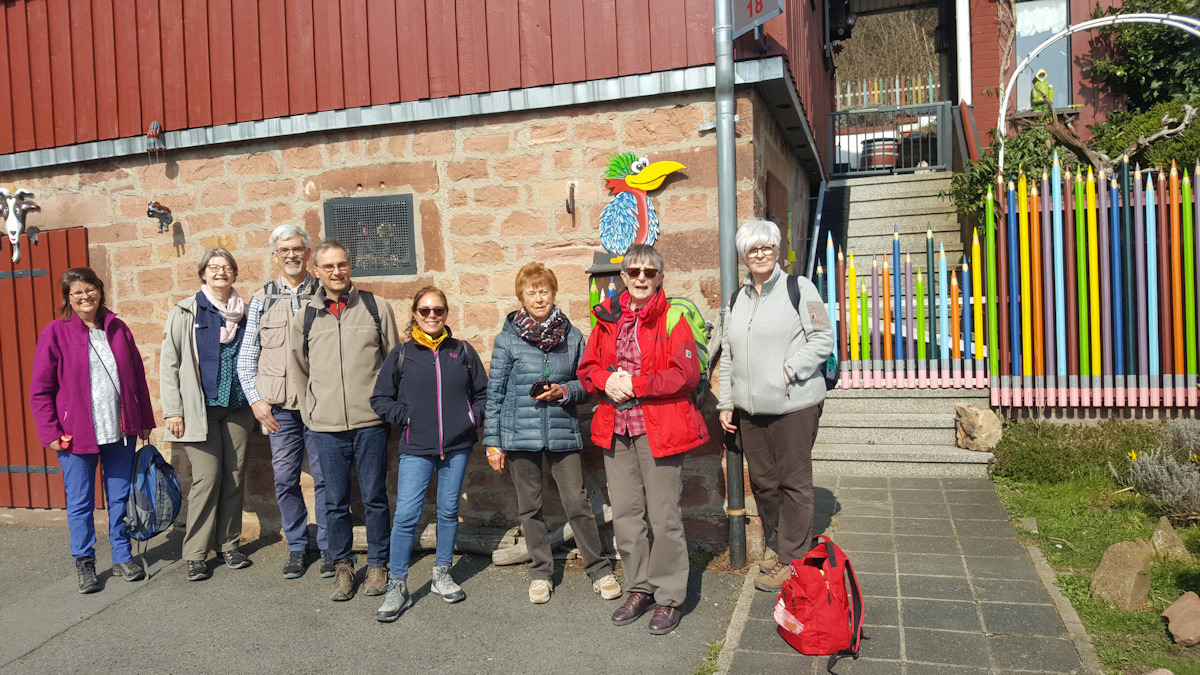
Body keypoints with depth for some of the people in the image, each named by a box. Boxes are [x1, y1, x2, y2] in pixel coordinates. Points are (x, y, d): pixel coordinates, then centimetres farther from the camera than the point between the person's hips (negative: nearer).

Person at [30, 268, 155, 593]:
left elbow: (137, 378, 10)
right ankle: (84, 564, 22)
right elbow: (40, 390, -3)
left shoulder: (118, 329, 5)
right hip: (76, 435, -3)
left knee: (120, 498, 11)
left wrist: (145, 421, 10)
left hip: (119, 432, 3)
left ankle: (122, 559, 24)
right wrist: (50, 432, -7)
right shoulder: (55, 333, -4)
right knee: (80, 502, 8)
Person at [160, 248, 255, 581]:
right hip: (200, 409, -3)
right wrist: (172, 410, -6)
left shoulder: (244, 313, 10)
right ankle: (195, 554, 5)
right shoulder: (186, 313, 0)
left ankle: (228, 544, 19)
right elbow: (168, 363, -1)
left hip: (237, 407, 4)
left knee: (234, 476, 6)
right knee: (207, 476, -7)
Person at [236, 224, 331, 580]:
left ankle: (329, 549, 15)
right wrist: (255, 399, 0)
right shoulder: (261, 299, 10)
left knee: (325, 476, 2)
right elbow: (246, 357, 10)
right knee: (285, 478, 6)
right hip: (278, 406, 2)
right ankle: (297, 547, 21)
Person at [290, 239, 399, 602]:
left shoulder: (376, 308, 2)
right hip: (326, 427, 1)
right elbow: (299, 371, 15)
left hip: (371, 423, -1)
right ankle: (342, 565, 25)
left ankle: (377, 564, 23)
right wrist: (309, 415, 10)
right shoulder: (305, 317, 7)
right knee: (335, 502, 9)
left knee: (375, 497, 7)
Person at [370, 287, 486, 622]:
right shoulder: (401, 355, 3)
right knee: (406, 516, -7)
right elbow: (380, 398, 9)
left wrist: (474, 417, -1)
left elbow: (483, 392, 14)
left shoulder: (463, 351, 6)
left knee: (449, 512, 10)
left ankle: (442, 575, 27)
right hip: (416, 449, -1)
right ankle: (397, 587, 5)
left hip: (457, 446, 2)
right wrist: (405, 417, -4)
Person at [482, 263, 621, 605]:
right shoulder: (508, 338, 0)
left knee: (578, 503, 0)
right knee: (530, 507, 9)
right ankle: (541, 573, 25)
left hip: (562, 431, 0)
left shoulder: (572, 336, 3)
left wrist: (564, 391, -11)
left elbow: (585, 384, 11)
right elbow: (495, 393, 2)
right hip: (520, 433, 0)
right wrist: (492, 442, 0)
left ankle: (599, 570, 16)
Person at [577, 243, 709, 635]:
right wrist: (607, 380, -10)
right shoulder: (608, 317, 11)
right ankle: (639, 589, 28)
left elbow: (687, 374, -12)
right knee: (624, 513, 12)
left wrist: (635, 384, -16)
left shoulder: (672, 318, -4)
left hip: (659, 428, -5)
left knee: (664, 515, 0)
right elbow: (587, 368, 12)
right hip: (615, 429, 5)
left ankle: (670, 598, 16)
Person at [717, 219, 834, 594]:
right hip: (750, 408, 6)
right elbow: (728, 356, 18)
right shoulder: (738, 297, 15)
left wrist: (789, 371, -15)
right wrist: (725, 403, 14)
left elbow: (823, 338, -6)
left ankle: (793, 560, 13)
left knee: (793, 482, 1)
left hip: (793, 404, -6)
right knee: (762, 481, 11)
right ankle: (784, 548, 27)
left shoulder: (798, 287, -2)